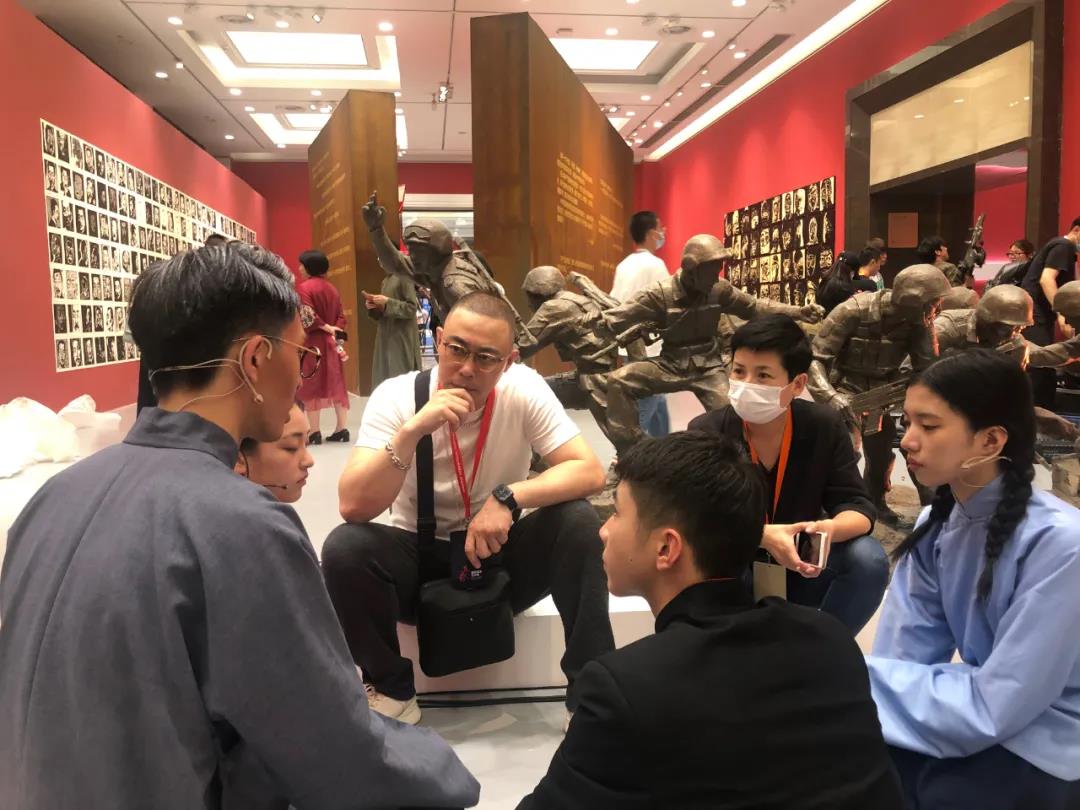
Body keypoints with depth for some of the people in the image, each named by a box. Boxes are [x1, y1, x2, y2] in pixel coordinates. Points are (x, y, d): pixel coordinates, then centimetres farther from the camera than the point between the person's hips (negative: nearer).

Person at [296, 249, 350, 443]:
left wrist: (325, 327, -9)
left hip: (311, 342, -6)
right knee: (335, 384, 8)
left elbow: (307, 317, -20)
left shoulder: (303, 287, -9)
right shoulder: (332, 288, 12)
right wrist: (333, 331, -2)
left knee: (311, 385, -1)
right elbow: (341, 317, 7)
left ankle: (314, 432, 0)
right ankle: (341, 428, 9)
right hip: (330, 341, 6)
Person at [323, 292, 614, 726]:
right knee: (344, 547, -29)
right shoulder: (395, 396, -17)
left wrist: (508, 497, -34)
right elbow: (354, 506, -26)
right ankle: (394, 693, -5)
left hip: (500, 553, 0)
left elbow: (589, 471, -19)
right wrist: (411, 431, -39)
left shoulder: (524, 389, -15)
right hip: (419, 557, 0)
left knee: (578, 521, -26)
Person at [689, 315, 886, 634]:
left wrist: (828, 529, -36)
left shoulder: (825, 426, -9)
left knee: (869, 559, -25)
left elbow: (858, 506, -11)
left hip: (800, 571, 3)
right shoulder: (705, 432, -14)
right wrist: (761, 536, -39)